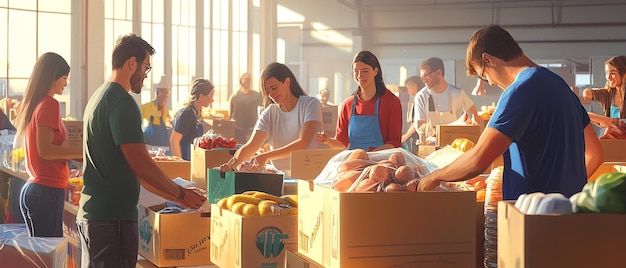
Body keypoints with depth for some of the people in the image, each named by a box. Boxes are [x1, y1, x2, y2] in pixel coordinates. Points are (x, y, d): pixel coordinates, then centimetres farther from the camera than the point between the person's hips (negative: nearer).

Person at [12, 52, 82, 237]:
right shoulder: (50, 105, -12)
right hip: (47, 192, -9)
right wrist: (83, 151, -13)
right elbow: (44, 150, -18)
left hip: (32, 188, 9)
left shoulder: (33, 104, 15)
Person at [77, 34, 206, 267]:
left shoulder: (98, 97, 17)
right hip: (112, 218, -10)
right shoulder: (123, 103, -14)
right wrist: (181, 194, -6)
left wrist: (176, 195, 21)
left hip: (89, 213, 10)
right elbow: (141, 165, -20)